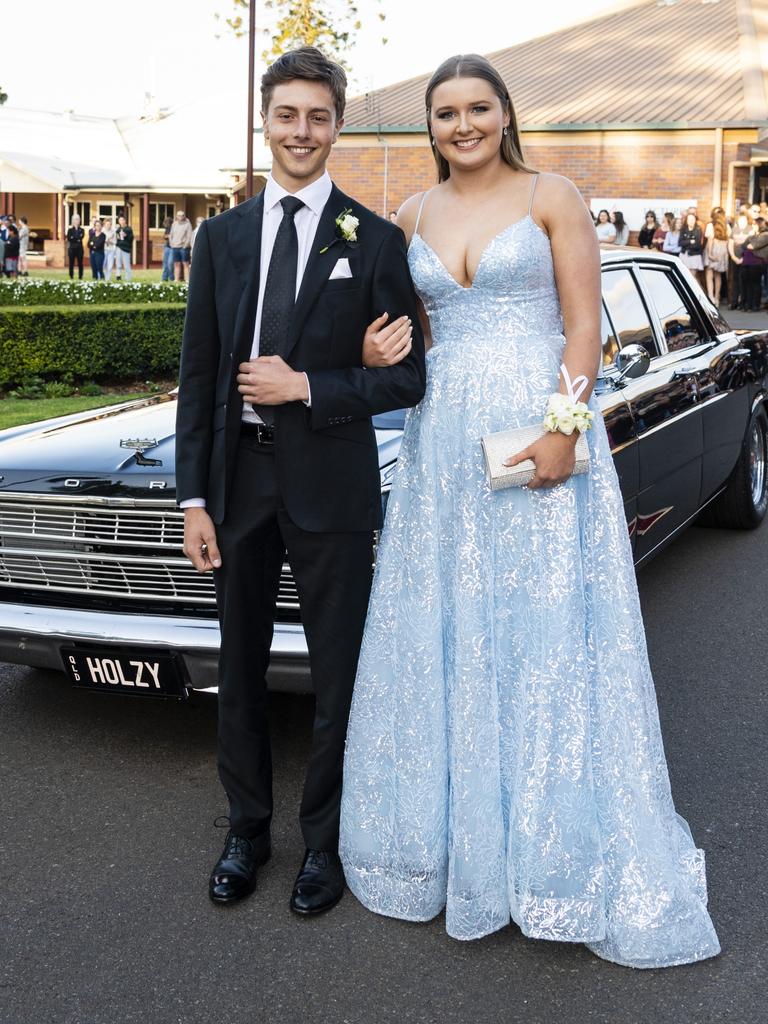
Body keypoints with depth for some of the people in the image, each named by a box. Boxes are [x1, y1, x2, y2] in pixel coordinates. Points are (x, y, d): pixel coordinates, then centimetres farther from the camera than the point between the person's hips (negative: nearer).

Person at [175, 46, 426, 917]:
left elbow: (408, 378, -3)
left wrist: (309, 387, -16)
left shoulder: (376, 241, -2)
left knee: (337, 675, 7)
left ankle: (324, 840, 25)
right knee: (240, 669, 13)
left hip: (331, 484, -3)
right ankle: (246, 828, 31)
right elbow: (198, 377, 5)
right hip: (239, 479, 3)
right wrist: (194, 498, 0)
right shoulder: (222, 236, 7)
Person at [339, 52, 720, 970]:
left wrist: (563, 427, -17)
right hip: (442, 441, 4)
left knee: (547, 637, -1)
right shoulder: (414, 216, 12)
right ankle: (452, 832, 23)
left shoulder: (553, 198, 0)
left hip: (542, 429, -4)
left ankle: (556, 846, 13)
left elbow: (584, 323, -6)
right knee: (442, 640, 7)